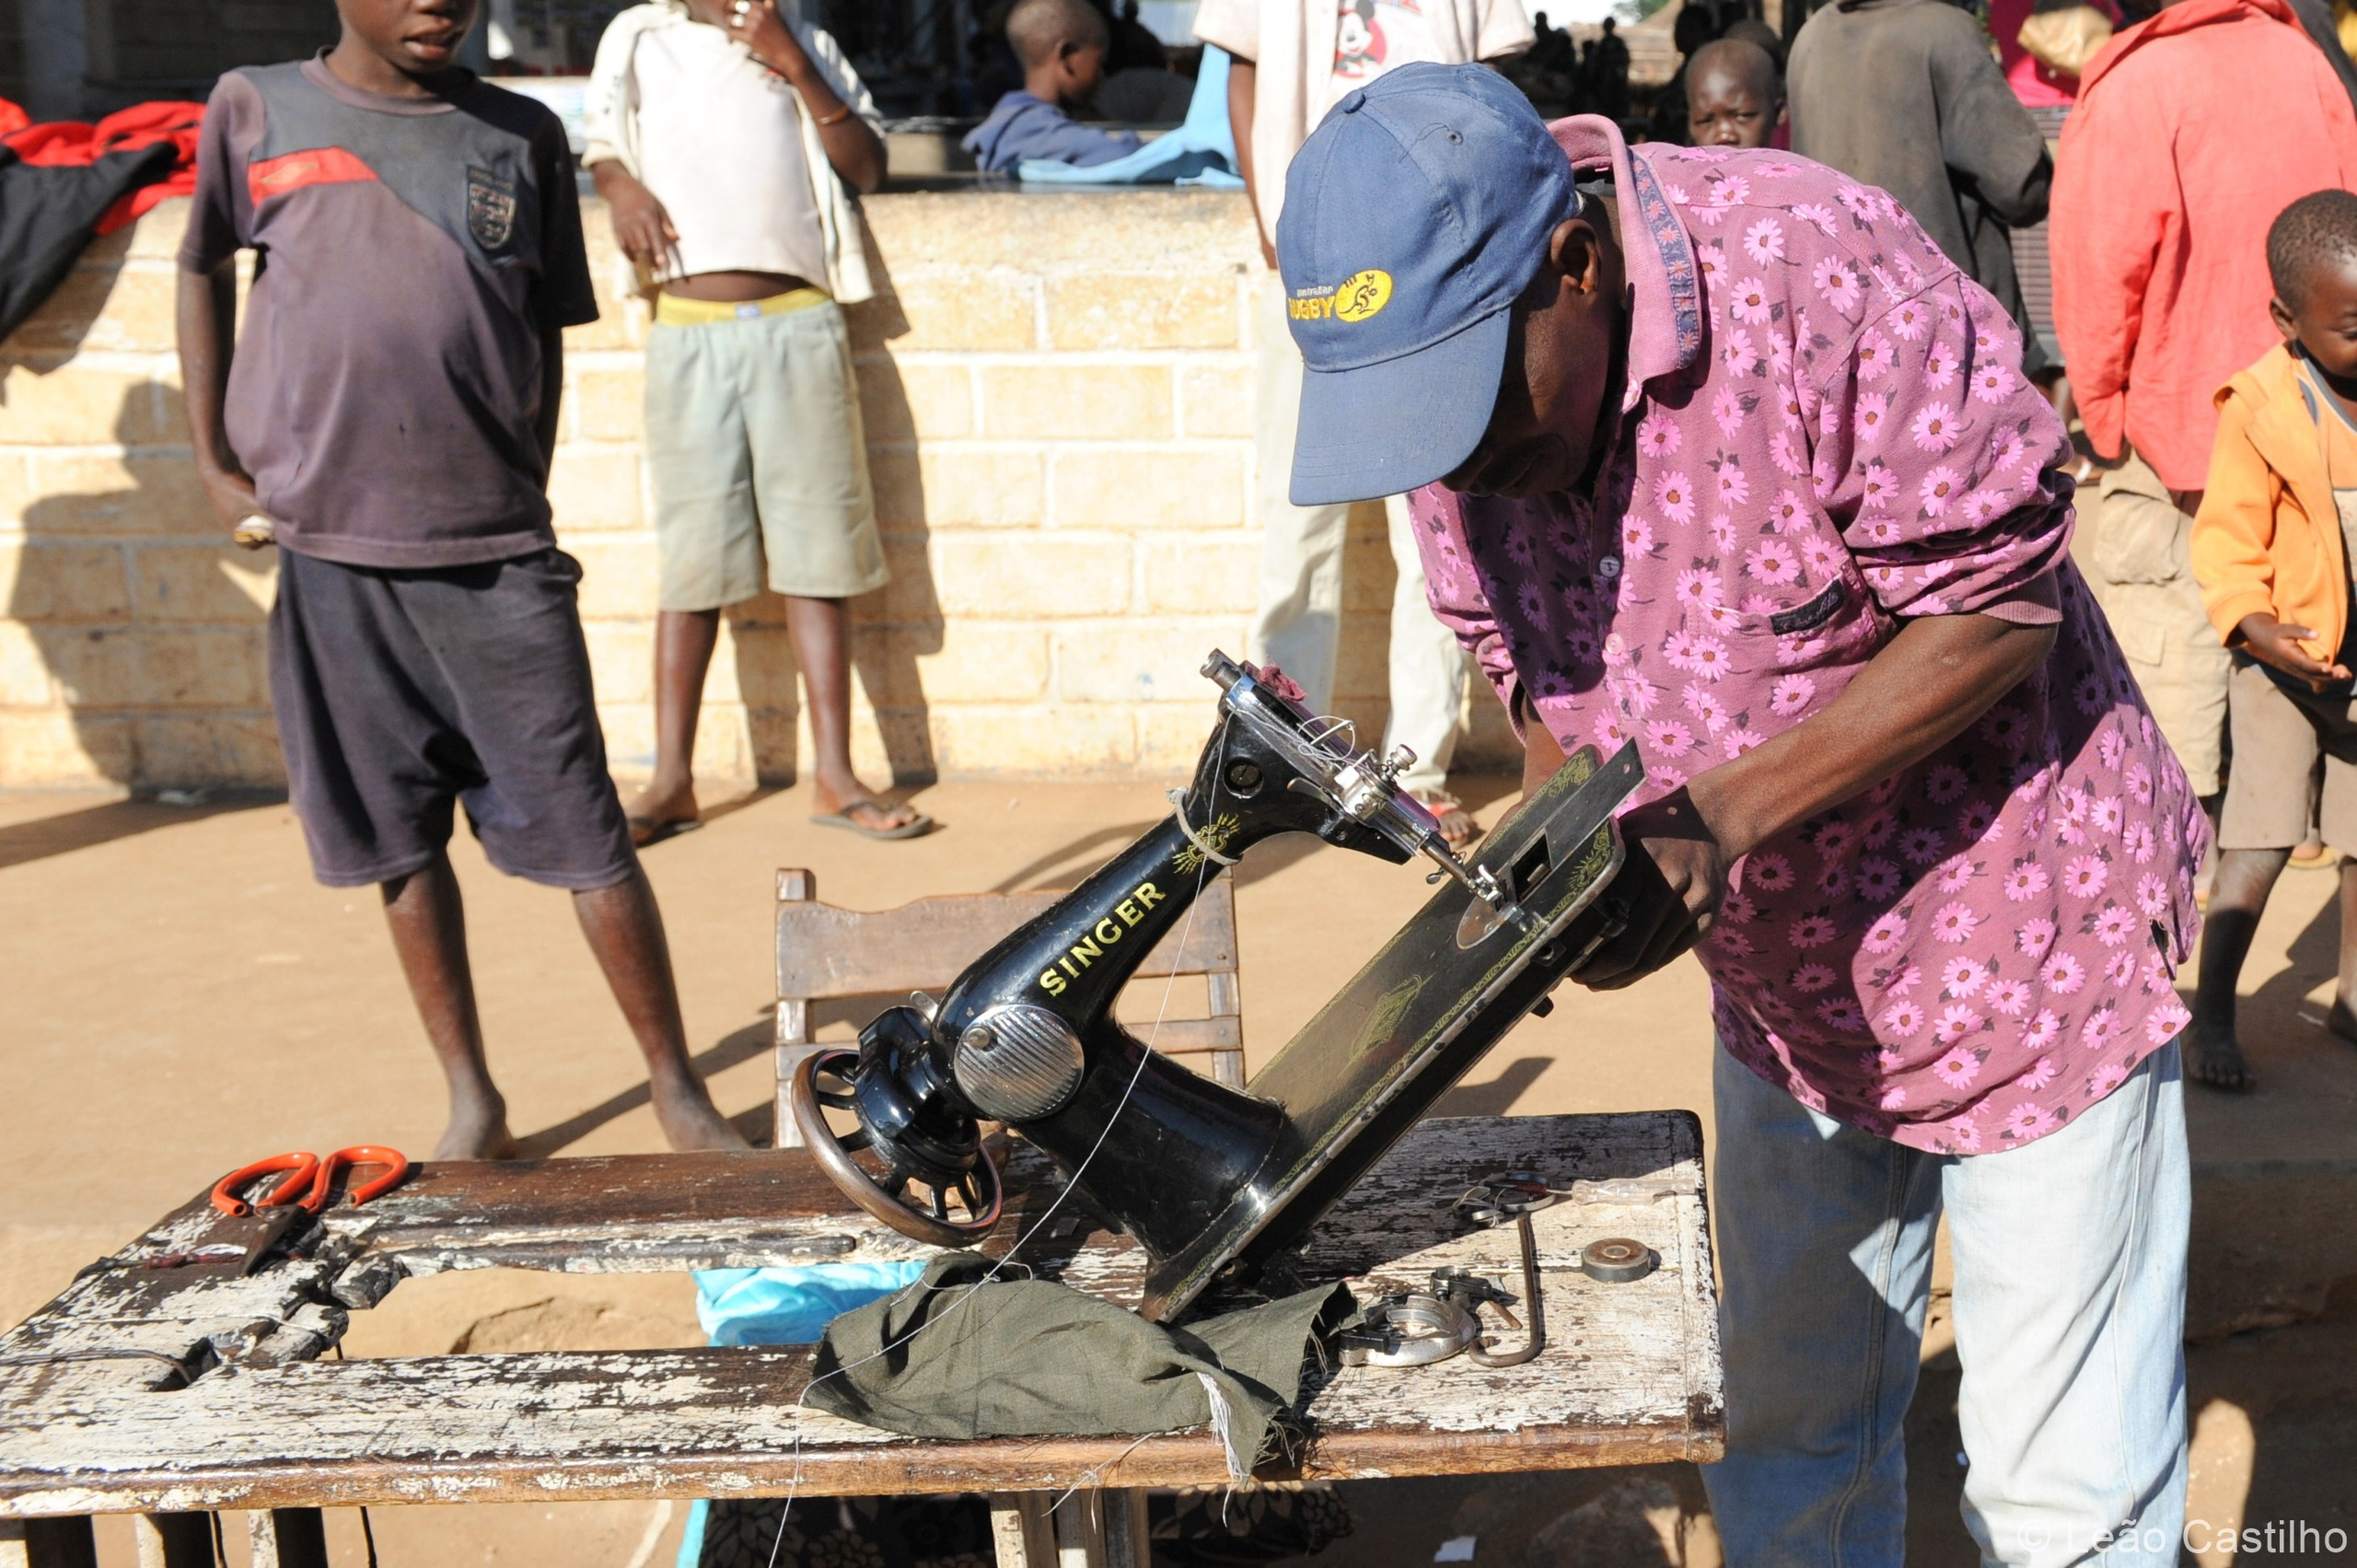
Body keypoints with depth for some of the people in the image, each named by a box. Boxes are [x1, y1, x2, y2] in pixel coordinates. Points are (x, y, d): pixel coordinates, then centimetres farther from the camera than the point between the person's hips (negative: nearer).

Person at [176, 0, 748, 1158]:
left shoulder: (521, 137, 6)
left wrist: (524, 500, 7)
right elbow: (203, 268, 18)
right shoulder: (255, 110, 5)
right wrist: (214, 463, 11)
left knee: (585, 834, 0)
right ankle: (472, 1102, 21)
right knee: (401, 843, 8)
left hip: (496, 554, -1)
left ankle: (677, 1089, 11)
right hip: (327, 548, 1)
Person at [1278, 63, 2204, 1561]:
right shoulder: (1459, 396, -9)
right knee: (1792, 1424, 19)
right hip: (1783, 976, 6)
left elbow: (2001, 607, -23)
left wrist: (1723, 812, -29)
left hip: (2022, 933, -5)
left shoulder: (1818, 276, -29)